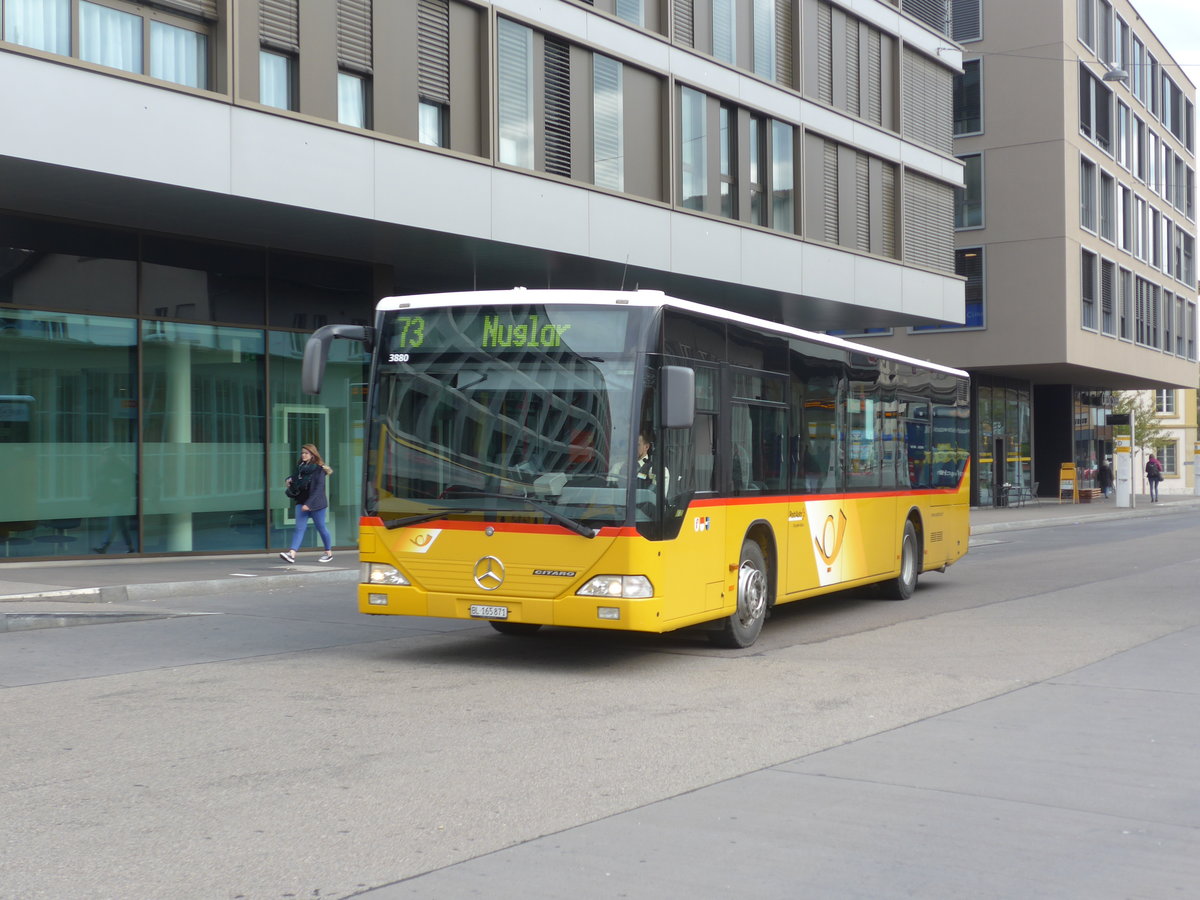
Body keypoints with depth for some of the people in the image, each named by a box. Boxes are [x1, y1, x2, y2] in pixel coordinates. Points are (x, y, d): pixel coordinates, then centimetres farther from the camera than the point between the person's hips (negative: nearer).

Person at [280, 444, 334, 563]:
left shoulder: (319, 469, -10)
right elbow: (294, 476, 29)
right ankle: (292, 554, -17)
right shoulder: (300, 466, 10)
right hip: (301, 502, 5)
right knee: (299, 528, -5)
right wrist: (289, 479, 5)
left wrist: (309, 503, -24)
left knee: (321, 528, 7)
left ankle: (329, 552, 24)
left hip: (316, 503, -5)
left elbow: (318, 489, -17)